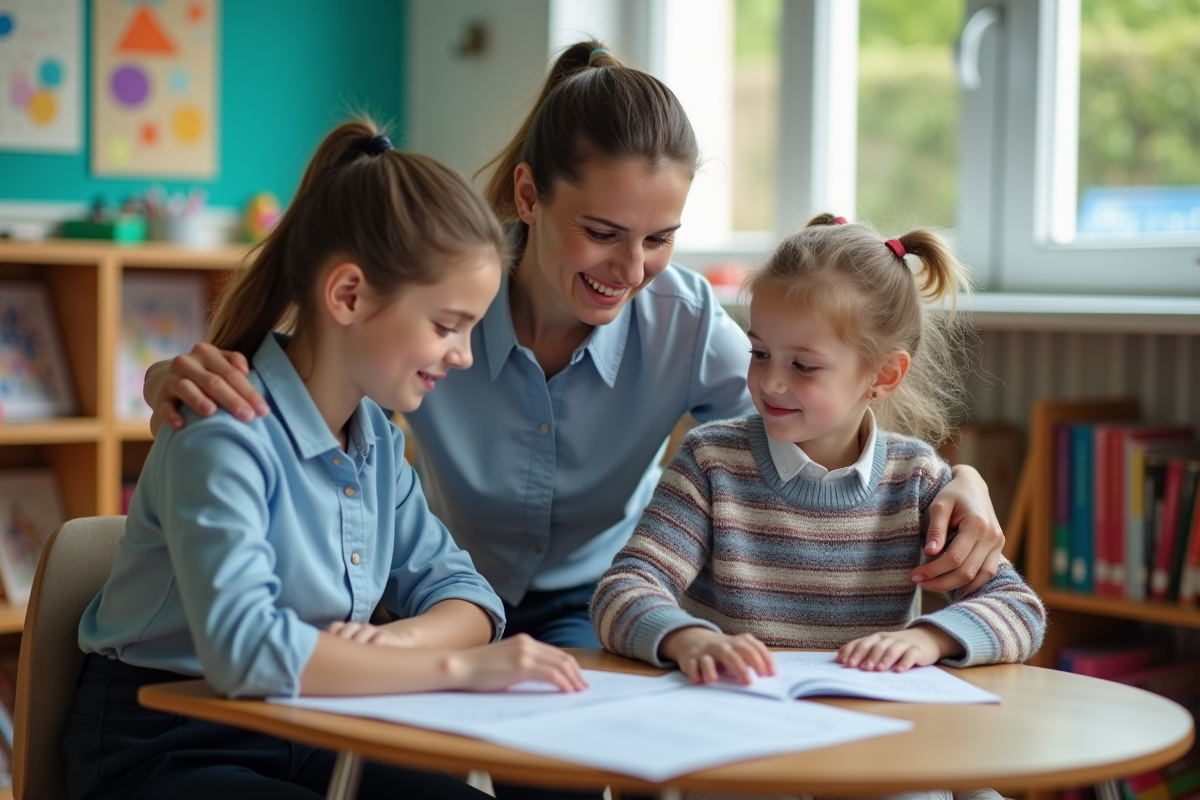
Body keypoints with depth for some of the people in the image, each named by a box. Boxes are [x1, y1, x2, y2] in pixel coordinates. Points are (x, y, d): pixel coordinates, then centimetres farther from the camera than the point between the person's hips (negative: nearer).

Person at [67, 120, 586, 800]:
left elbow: (463, 593, 6)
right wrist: (455, 666, -31)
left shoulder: (378, 438, 5)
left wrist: (397, 639, -17)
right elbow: (243, 648, -35)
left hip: (309, 743, 8)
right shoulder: (226, 436, -22)